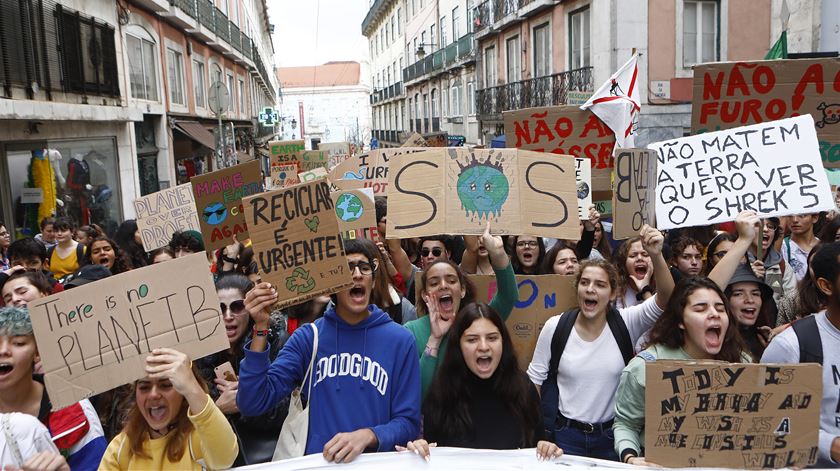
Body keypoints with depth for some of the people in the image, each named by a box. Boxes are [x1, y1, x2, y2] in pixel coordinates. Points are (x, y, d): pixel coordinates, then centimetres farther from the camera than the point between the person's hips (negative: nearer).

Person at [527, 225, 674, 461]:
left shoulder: (626, 323, -8)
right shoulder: (555, 326, -7)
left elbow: (666, 297, -24)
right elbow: (534, 380, 1)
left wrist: (656, 255, -39)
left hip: (613, 435, 1)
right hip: (565, 435, 0)